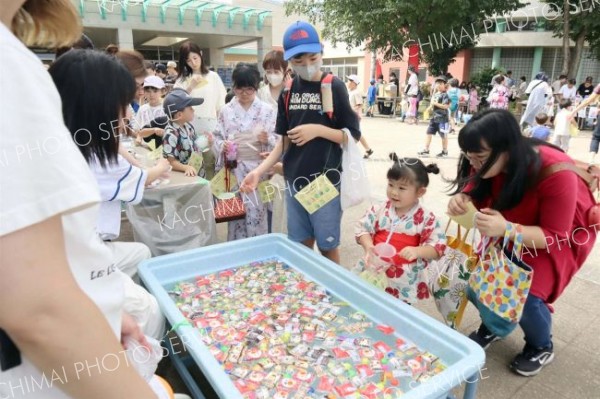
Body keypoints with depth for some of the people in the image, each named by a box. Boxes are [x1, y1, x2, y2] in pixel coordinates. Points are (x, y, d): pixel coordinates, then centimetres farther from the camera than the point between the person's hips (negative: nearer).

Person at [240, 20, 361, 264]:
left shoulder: (333, 87, -7)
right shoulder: (288, 90, 5)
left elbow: (353, 135, -6)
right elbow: (285, 140, 8)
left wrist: (318, 130, -20)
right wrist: (260, 171, -2)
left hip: (325, 182, -4)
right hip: (294, 181, 4)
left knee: (327, 246, 7)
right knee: (300, 246, 15)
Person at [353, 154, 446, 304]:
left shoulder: (426, 219, -9)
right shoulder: (379, 210, -1)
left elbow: (438, 247, -10)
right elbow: (362, 228, 2)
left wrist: (416, 251, -27)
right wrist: (368, 246, -16)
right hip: (373, 268, 3)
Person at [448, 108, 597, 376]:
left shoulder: (556, 172, -37)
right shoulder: (490, 163, -23)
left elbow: (554, 235, -30)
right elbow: (474, 189, -10)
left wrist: (505, 229, -49)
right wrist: (461, 200, -36)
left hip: (564, 232, -5)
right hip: (515, 225, 5)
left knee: (526, 295, -19)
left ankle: (541, 348, 15)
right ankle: (492, 326, 22)